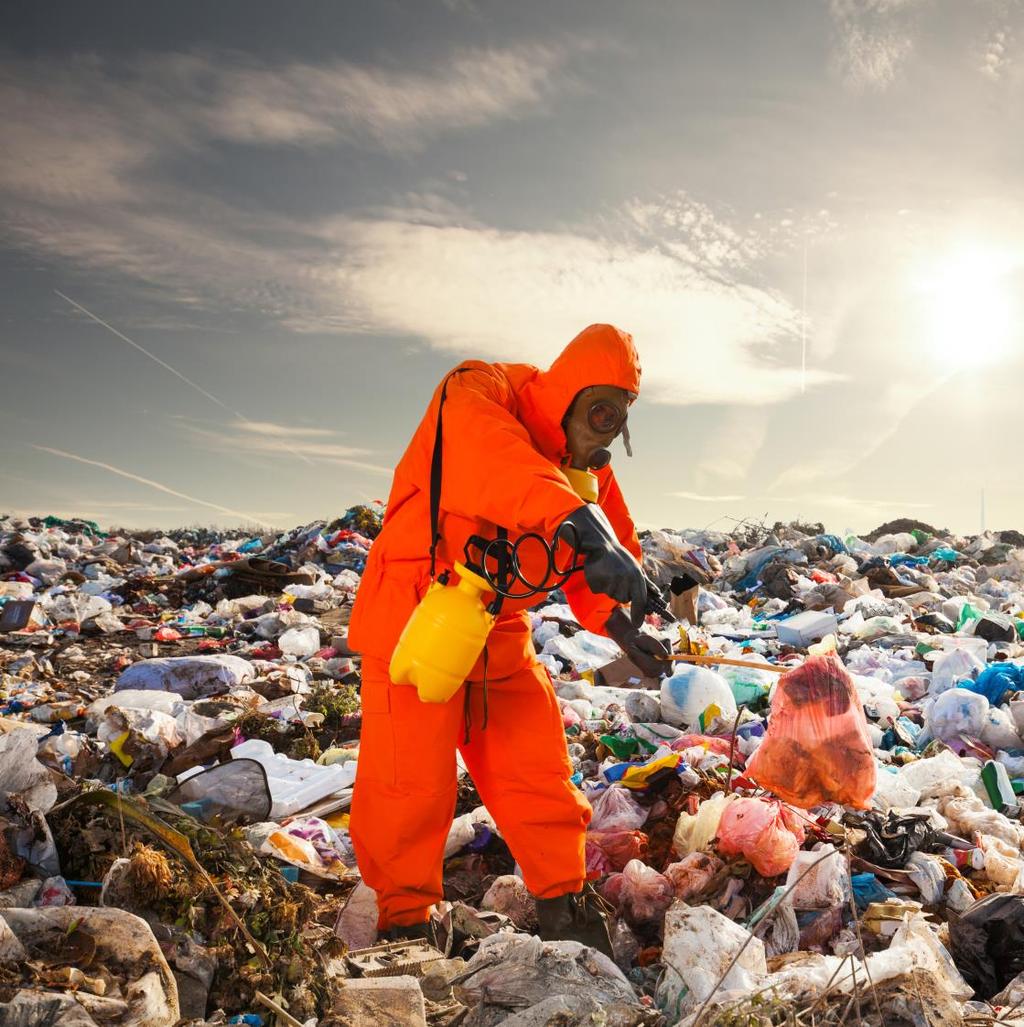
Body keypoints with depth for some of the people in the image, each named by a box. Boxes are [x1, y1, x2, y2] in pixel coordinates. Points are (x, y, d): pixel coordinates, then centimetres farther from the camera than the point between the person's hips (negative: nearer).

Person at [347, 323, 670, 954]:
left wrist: (617, 620, -15)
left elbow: (614, 543, 7)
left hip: (500, 631, 6)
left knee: (539, 771, 6)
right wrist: (578, 522, -58)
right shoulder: (478, 396, -19)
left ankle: (565, 901, 25)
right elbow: (495, 459, -42)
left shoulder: (588, 469, 4)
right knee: (412, 781, -1)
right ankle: (404, 914, 22)